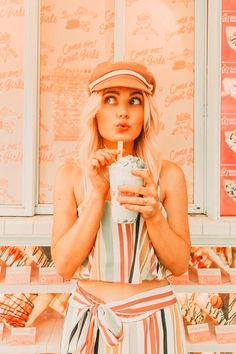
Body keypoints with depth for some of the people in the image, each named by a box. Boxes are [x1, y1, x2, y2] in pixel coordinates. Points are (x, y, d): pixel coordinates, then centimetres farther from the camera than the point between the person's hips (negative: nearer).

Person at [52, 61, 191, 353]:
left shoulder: (169, 175, -9)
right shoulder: (70, 175, -8)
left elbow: (179, 264, -6)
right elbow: (64, 265, -12)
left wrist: (154, 213, -23)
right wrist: (97, 192, -21)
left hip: (152, 319, 0)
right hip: (88, 318, 1)